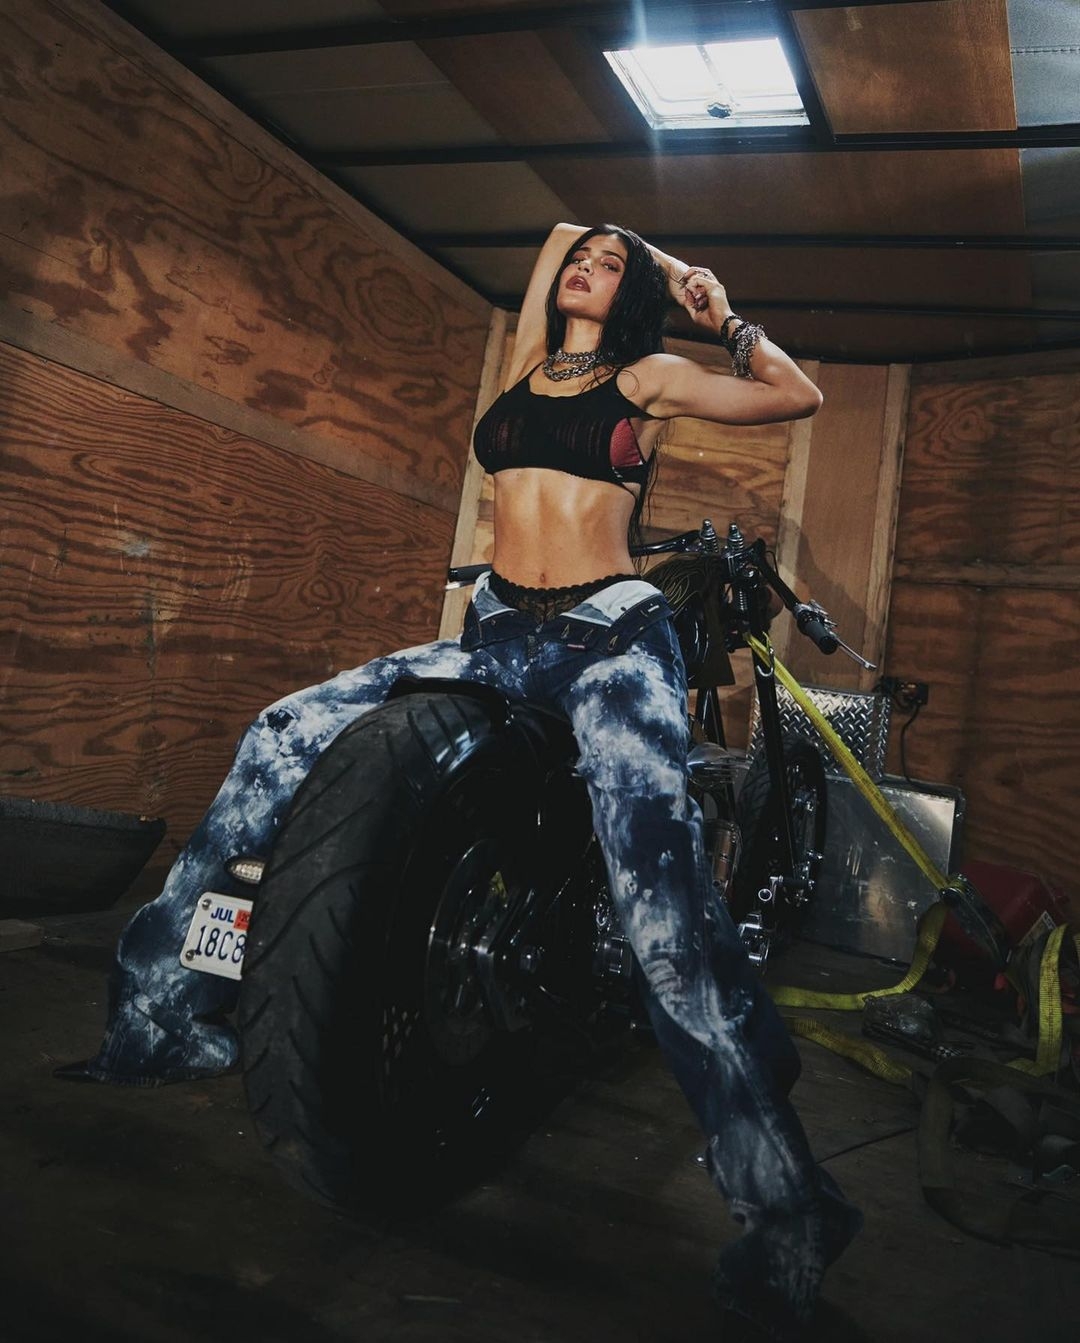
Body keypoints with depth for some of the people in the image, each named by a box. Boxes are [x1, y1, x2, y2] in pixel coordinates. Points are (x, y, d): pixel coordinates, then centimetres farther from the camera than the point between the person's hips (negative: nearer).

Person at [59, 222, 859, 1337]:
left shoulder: (646, 377, 10)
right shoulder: (530, 363, 21)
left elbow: (799, 396, 11)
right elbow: (556, 231, 34)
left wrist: (719, 315, 9)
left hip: (612, 638, -5)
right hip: (499, 636, 5)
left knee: (664, 909, -24)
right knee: (279, 740, -7)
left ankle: (781, 1218, -18)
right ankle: (162, 1010, 5)